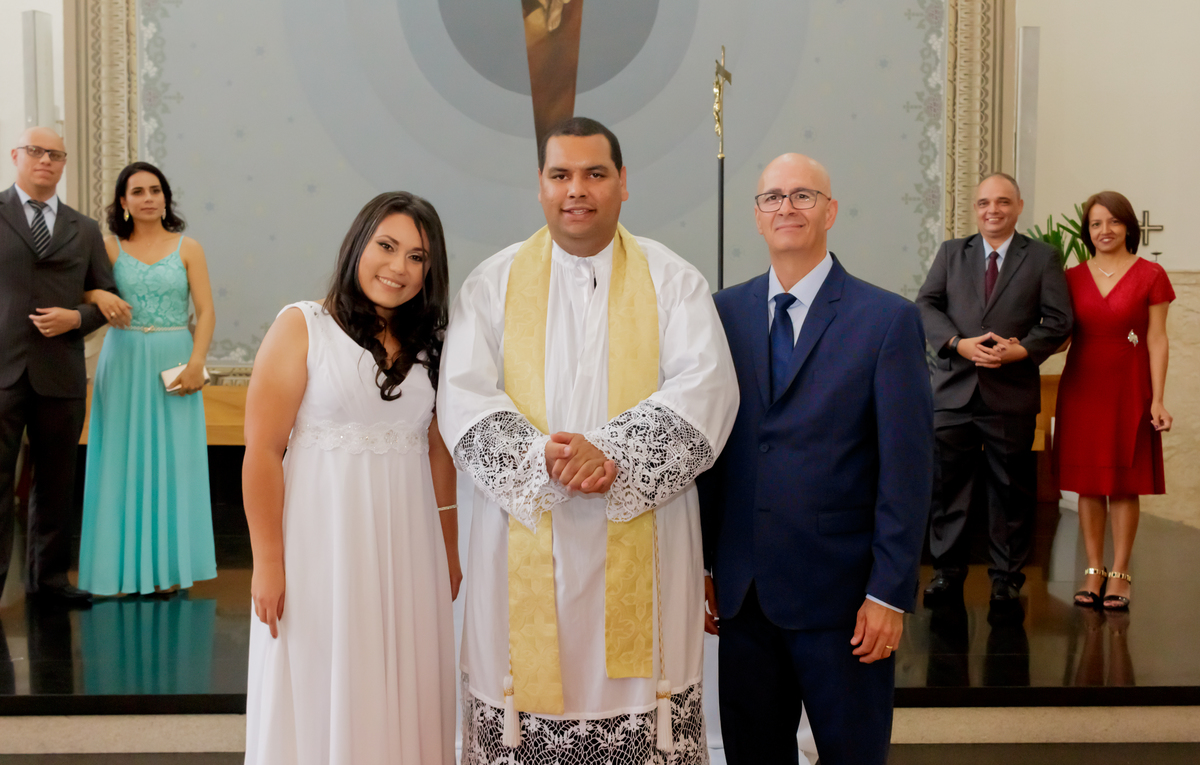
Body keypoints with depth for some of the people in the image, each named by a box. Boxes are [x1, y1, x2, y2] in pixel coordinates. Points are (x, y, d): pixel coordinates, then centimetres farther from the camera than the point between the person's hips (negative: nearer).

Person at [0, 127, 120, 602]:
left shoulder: (85, 230, 14)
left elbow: (107, 295, 15)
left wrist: (76, 318, -4)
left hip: (61, 374, 3)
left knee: (56, 482, 11)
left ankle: (48, 575, 23)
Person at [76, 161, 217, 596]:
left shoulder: (188, 248, 4)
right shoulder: (109, 248, 6)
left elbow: (206, 312, -2)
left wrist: (196, 362, -14)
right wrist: (100, 296, -20)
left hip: (173, 361, -1)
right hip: (123, 362, 1)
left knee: (171, 458, 2)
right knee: (124, 458, 3)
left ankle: (168, 565, 11)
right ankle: (125, 565, 10)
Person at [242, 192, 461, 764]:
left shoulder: (428, 346, 10)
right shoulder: (301, 328, -5)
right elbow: (262, 450, -9)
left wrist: (449, 551, 10)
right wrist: (268, 564, -13)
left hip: (406, 549, 4)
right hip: (322, 543, -4)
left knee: (404, 694, 11)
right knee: (320, 693, 5)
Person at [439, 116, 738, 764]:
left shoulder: (672, 280, 5)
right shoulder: (492, 284, 7)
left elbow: (706, 387, -8)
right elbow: (464, 399, -4)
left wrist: (612, 452, -21)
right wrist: (543, 462, -20)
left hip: (641, 546, 0)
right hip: (525, 545, 1)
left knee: (635, 680, 1)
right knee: (528, 681, 3)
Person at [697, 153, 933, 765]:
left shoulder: (888, 319, -6)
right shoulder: (724, 313, 5)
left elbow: (907, 469, -8)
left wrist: (890, 593, -11)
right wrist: (703, 564, 5)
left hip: (840, 595, -3)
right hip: (741, 592, 3)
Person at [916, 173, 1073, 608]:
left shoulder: (1043, 258, 6)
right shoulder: (951, 252, 11)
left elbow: (1058, 320, 0)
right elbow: (927, 304, 2)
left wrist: (1020, 351, -16)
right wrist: (960, 344, -14)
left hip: (1012, 393, -1)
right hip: (953, 391, 2)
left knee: (1011, 490, 6)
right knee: (947, 484, 6)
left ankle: (1007, 578, 17)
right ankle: (948, 571, 20)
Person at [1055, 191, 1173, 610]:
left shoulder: (1150, 276, -1)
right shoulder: (1073, 278, 8)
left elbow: (1156, 340, -3)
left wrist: (1157, 399, -9)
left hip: (1128, 388, -3)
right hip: (1082, 386, 3)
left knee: (1125, 483, 2)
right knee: (1088, 482, 5)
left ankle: (1119, 574, 10)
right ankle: (1094, 571, 14)